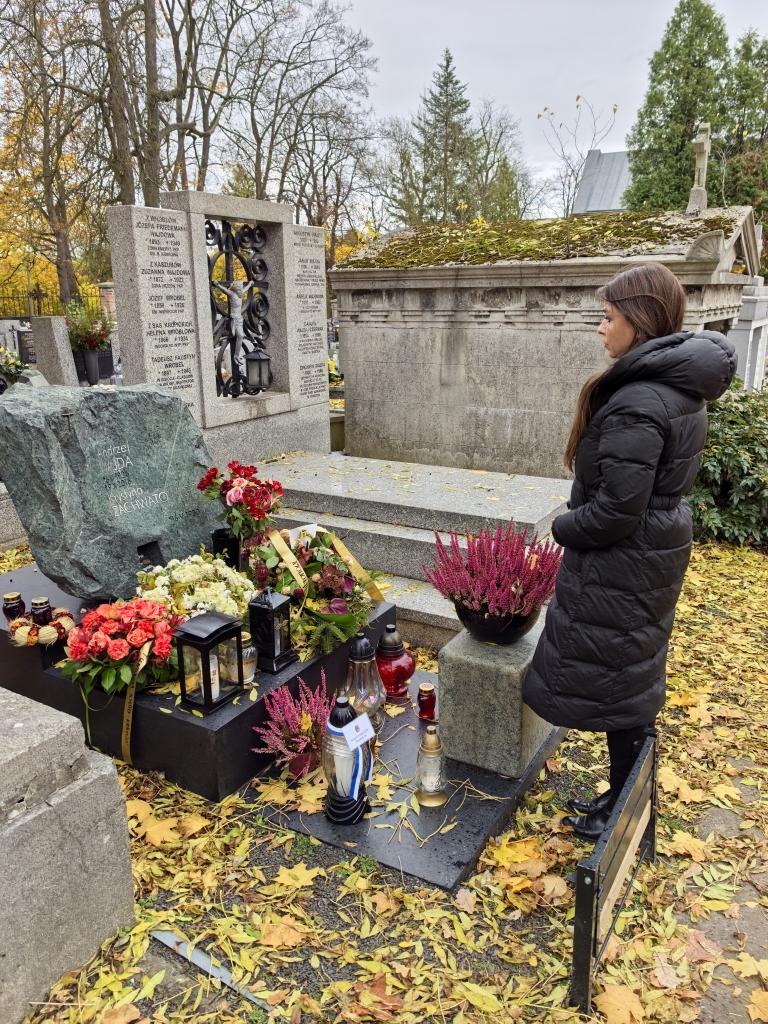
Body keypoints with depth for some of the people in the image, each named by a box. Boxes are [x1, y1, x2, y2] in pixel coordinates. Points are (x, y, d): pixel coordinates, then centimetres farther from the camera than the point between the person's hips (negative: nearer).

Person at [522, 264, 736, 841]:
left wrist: (563, 528, -8)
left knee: (612, 684, 6)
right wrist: (577, 522, 13)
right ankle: (626, 798, 38)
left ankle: (622, 812, 25)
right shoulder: (685, 389, 6)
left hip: (622, 563, -10)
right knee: (635, 679, 20)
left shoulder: (638, 403, -26)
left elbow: (616, 508, -27)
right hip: (663, 541, 10)